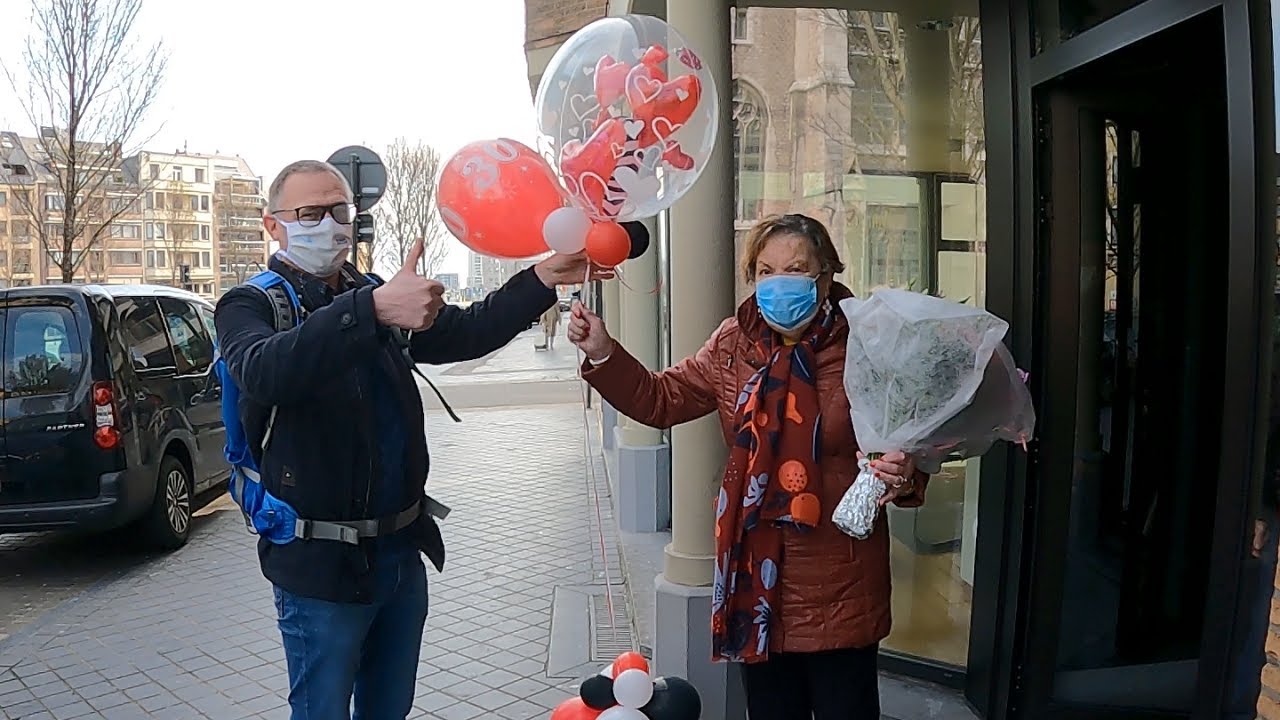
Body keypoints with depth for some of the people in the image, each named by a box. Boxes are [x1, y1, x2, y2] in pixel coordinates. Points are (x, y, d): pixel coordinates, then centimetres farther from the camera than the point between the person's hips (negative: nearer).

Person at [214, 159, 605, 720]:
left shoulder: (374, 296, 10)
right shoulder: (250, 306, -8)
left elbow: (465, 333, 2)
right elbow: (265, 372, -31)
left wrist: (542, 279, -12)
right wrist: (373, 310, -43)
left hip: (402, 551, 6)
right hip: (322, 565, -5)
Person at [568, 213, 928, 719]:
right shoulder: (734, 344, 1)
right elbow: (661, 400, 7)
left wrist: (903, 477, -28)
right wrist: (603, 354, -6)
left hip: (838, 584, -4)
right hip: (755, 574, 4)